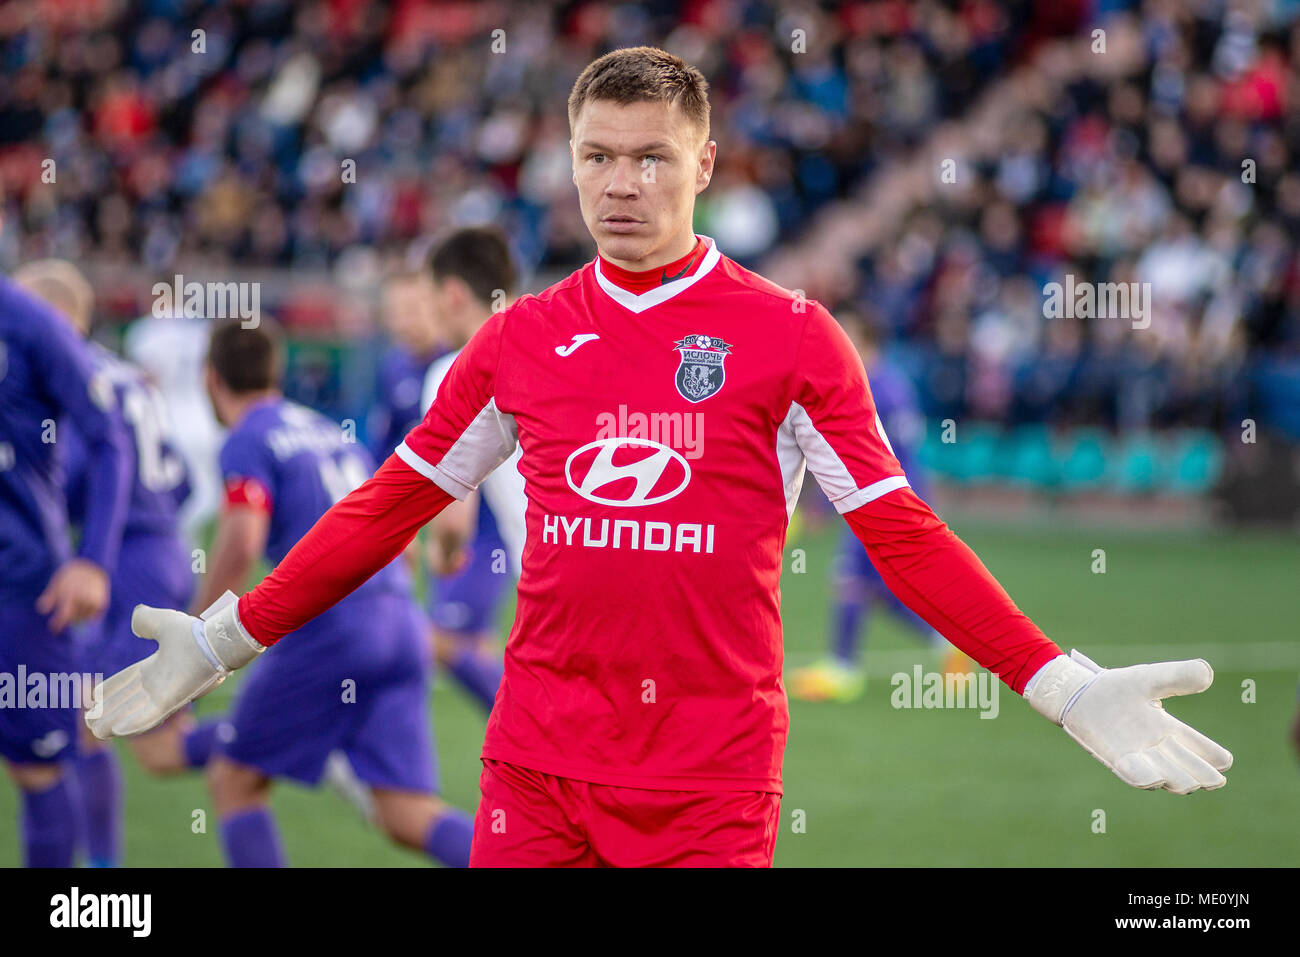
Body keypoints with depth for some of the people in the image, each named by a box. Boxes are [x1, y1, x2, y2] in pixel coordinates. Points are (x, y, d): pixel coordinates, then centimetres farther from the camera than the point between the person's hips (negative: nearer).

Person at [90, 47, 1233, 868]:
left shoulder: (788, 334, 0)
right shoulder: (521, 339, 8)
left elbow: (901, 535, -1)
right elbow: (391, 506, 15)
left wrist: (1063, 686, -10)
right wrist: (223, 641, 14)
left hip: (712, 781, -2)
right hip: (539, 756, 2)